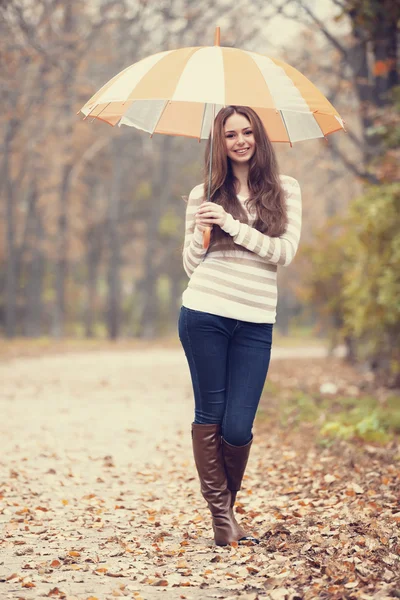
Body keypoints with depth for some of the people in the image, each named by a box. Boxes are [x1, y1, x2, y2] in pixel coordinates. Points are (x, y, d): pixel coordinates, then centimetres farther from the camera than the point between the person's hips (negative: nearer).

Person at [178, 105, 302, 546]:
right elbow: (191, 266, 10)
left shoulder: (285, 191, 8)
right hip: (204, 315, 0)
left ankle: (228, 507, 22)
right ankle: (220, 515, 12)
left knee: (238, 428, -2)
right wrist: (200, 232, -10)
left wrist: (232, 224, -12)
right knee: (209, 416, 1)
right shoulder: (204, 195, 8)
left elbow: (284, 252, -5)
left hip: (255, 323, 0)